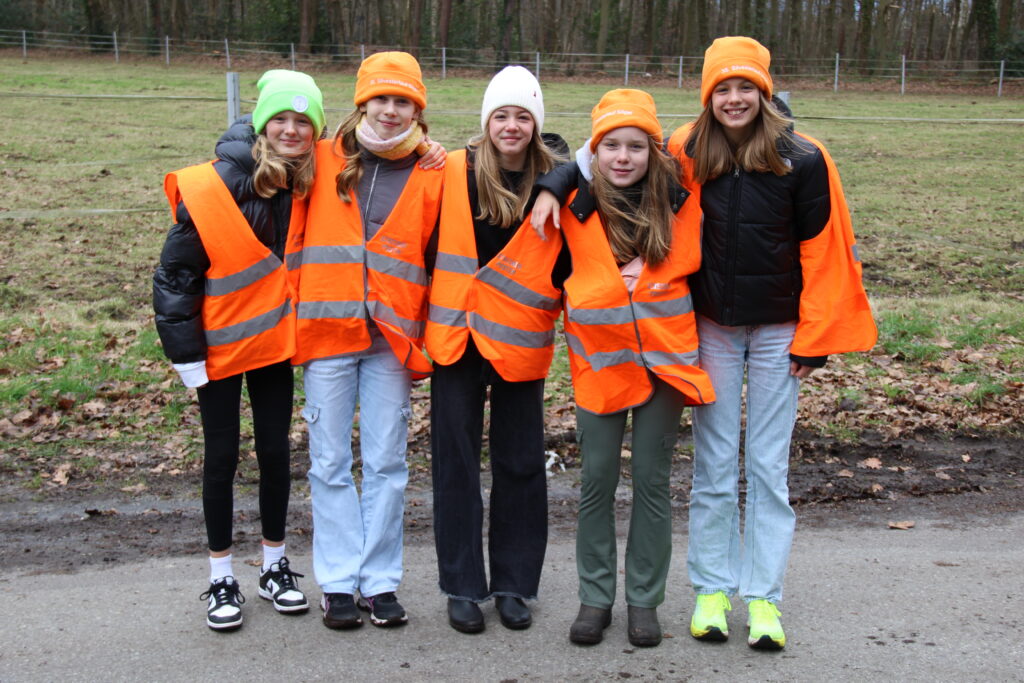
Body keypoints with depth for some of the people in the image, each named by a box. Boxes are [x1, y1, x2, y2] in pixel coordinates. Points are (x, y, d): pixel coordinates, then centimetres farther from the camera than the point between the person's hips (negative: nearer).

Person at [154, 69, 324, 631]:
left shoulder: (305, 186, -5)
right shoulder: (213, 188, -18)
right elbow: (174, 272, -14)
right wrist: (184, 349, -14)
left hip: (273, 340, 4)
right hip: (220, 343, -4)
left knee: (275, 451, 10)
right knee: (222, 456, 5)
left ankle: (275, 565, 26)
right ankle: (221, 576, 19)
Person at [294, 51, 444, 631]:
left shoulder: (431, 175, 6)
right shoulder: (325, 160, 7)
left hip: (392, 337, 0)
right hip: (328, 328, 1)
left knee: (387, 463, 4)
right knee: (331, 463, 4)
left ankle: (381, 582, 14)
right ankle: (340, 583, 13)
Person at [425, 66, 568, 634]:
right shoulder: (455, 171, -4)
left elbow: (566, 256, 8)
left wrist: (550, 310, -2)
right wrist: (430, 315, 5)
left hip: (520, 341, 1)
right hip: (458, 336, 0)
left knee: (521, 461, 8)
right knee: (456, 460, 5)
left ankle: (514, 584, 21)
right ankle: (462, 587, 17)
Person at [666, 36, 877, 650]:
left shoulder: (802, 159, -8)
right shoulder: (688, 154, -2)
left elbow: (821, 251, -5)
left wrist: (814, 337, -5)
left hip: (776, 331, -2)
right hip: (712, 328, 2)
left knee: (769, 466, 3)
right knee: (714, 465, 6)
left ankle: (764, 598, 11)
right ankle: (713, 590, 16)